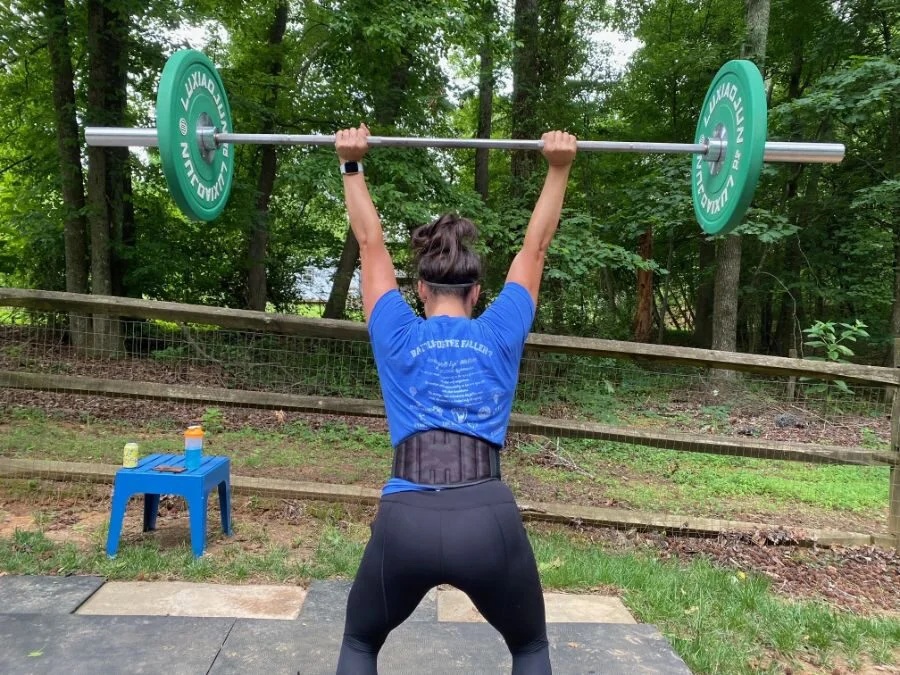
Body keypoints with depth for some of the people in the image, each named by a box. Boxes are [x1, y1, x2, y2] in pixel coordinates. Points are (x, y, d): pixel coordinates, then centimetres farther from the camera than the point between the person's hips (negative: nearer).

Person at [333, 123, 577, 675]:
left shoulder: (399, 337, 14)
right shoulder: (500, 334, 14)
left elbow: (370, 242, 24)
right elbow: (536, 246, 25)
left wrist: (352, 165, 31)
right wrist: (559, 167, 30)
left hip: (406, 522, 0)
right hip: (489, 520, 1)